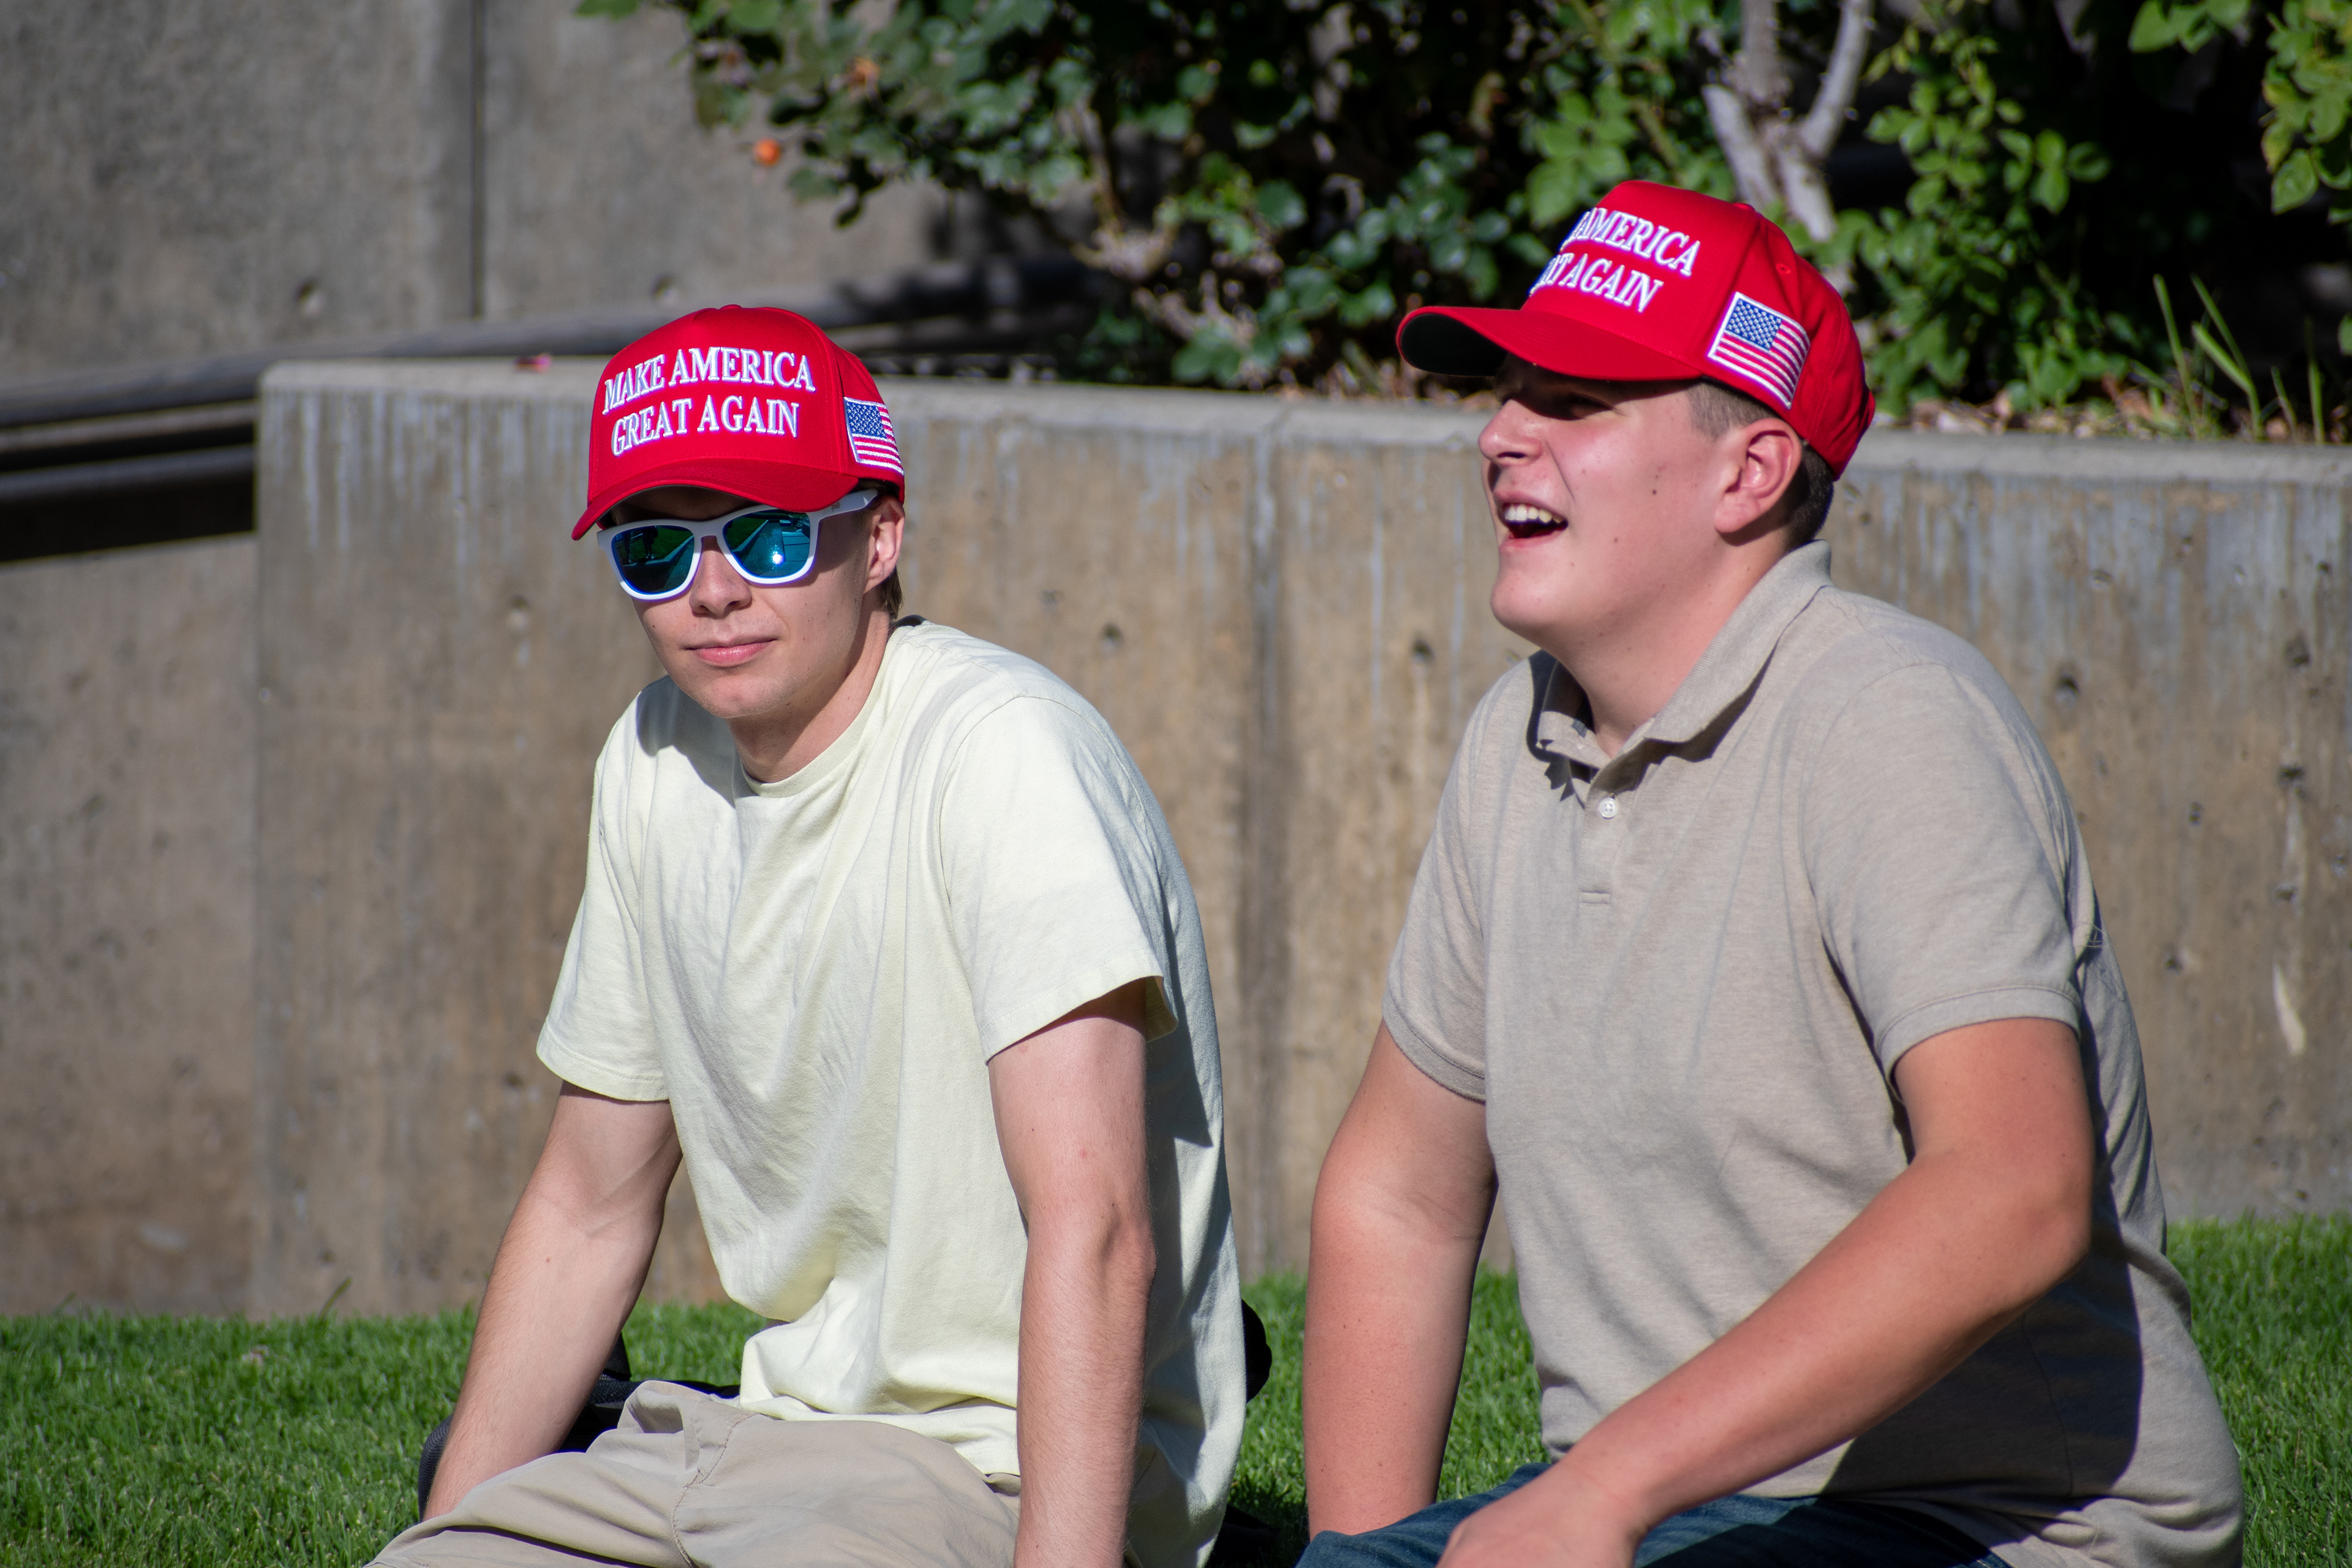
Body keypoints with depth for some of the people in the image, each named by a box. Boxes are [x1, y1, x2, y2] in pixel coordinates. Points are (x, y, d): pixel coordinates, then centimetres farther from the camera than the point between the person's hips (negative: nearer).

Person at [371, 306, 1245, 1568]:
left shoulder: (999, 748, -18)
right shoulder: (654, 763, 8)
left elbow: (1093, 1231, -27)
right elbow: (588, 1207, 17)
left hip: (1009, 1466, -8)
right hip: (790, 1432, 8)